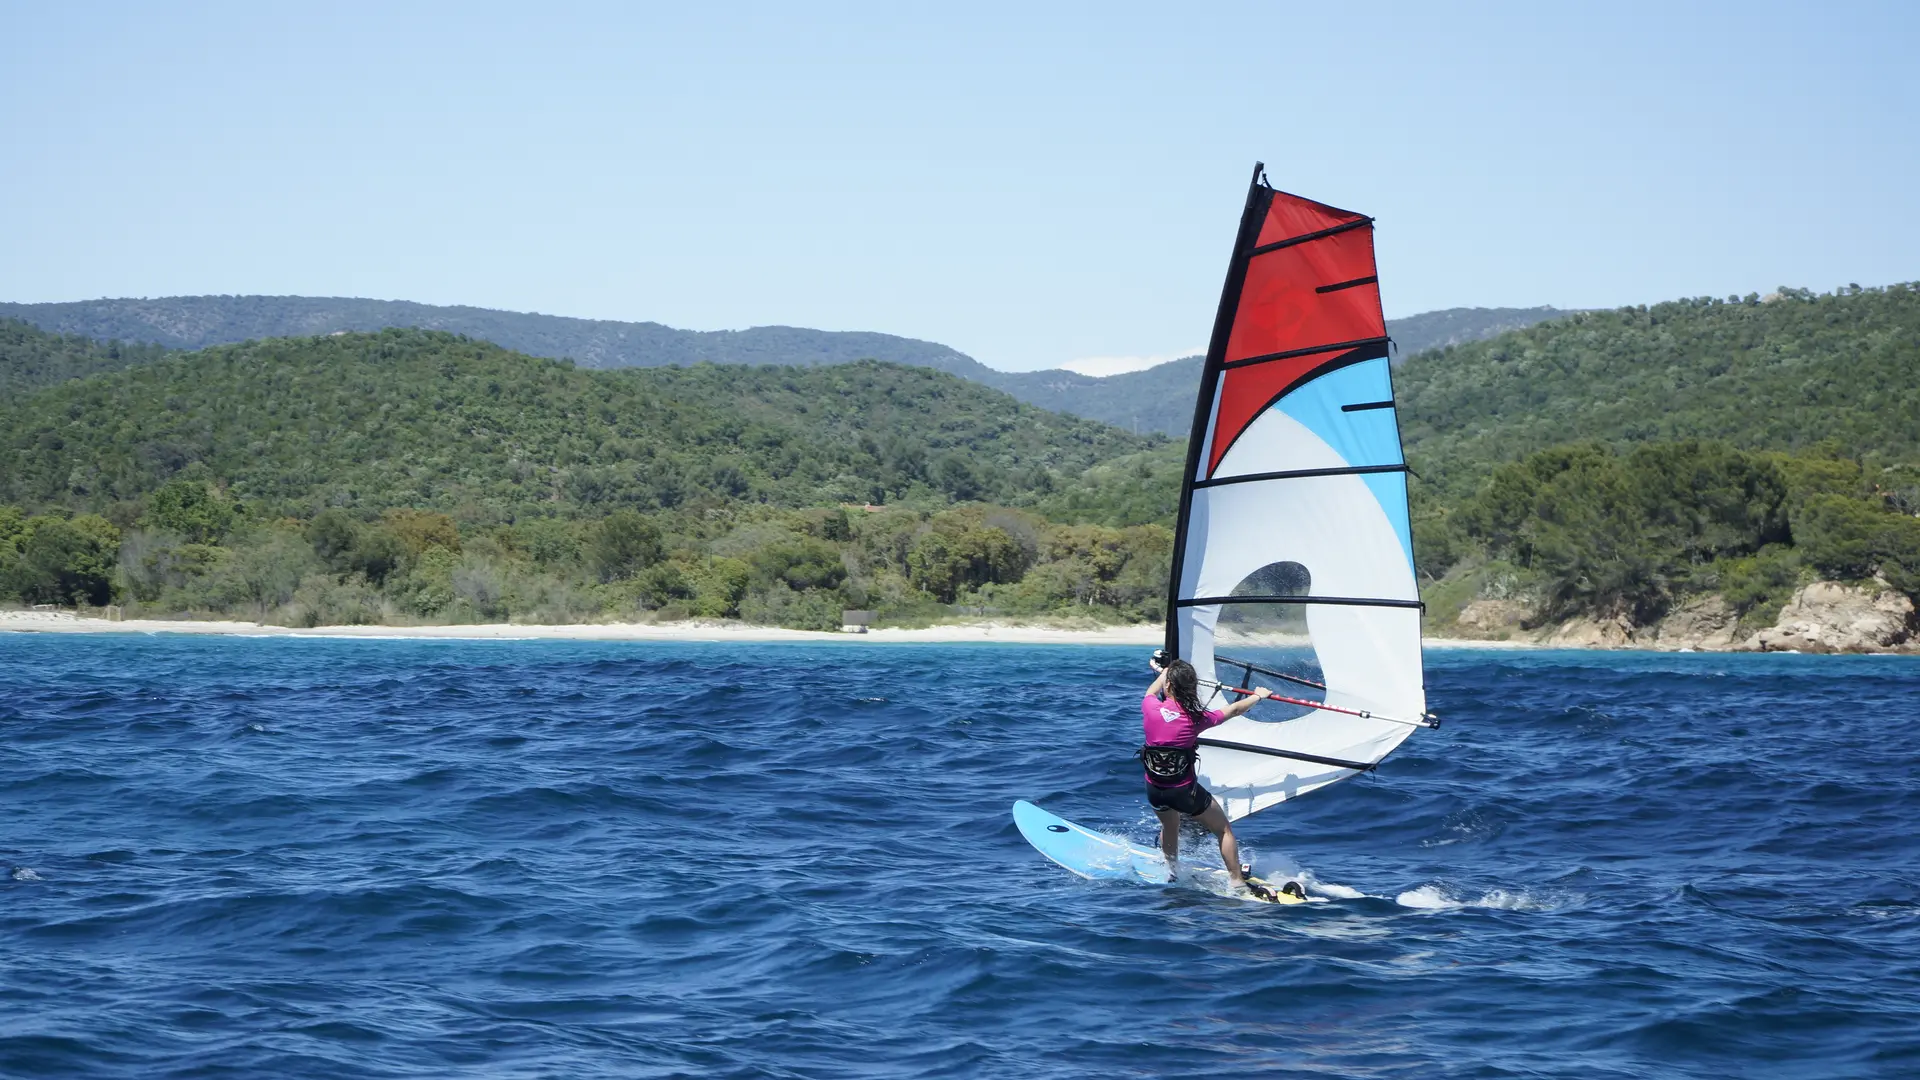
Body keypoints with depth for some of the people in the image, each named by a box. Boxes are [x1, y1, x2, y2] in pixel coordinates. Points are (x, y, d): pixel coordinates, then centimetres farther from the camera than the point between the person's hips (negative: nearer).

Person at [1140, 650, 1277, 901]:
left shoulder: (1151, 709, -10)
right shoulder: (1196, 718, -14)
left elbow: (1151, 692, 17)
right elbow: (1233, 710, 3)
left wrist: (1164, 670, 38)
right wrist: (1258, 695, 22)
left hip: (1154, 790, 3)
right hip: (1184, 792, -3)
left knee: (1169, 826, 35)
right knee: (1224, 829, 17)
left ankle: (1172, 871, 50)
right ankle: (1237, 881, 19)